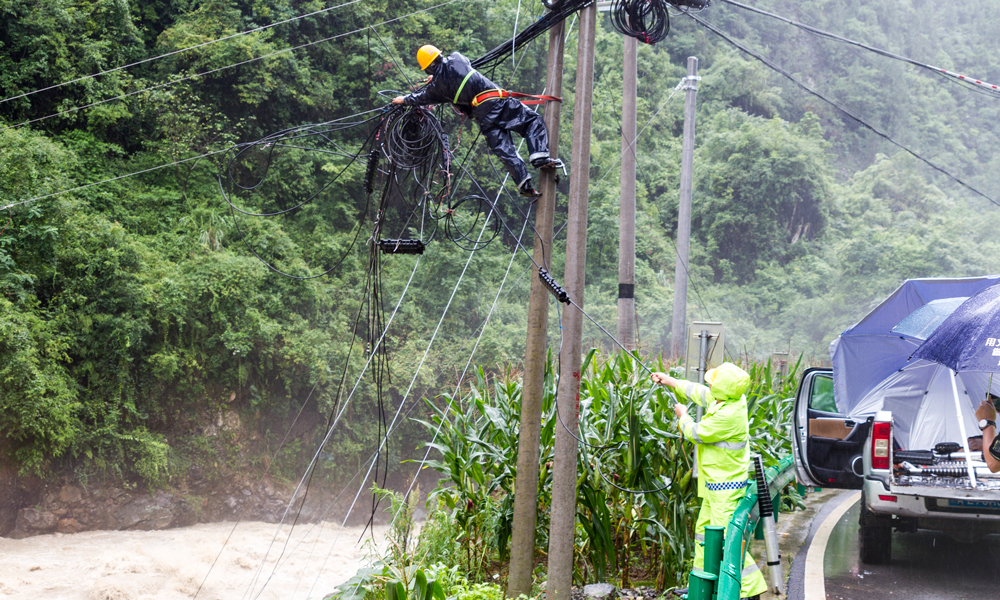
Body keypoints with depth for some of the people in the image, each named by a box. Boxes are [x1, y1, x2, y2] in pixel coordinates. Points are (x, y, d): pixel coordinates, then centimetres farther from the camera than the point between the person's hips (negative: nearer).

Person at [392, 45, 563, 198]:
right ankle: (539, 155, -15)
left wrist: (404, 100, 51)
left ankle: (524, 185, -10)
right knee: (533, 120, 8)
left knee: (505, 151, 0)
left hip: (483, 116, 0)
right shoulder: (457, 59, 13)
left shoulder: (437, 84, 10)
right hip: (497, 100, 1)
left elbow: (422, 97, 31)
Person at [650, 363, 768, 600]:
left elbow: (697, 434, -16)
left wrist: (683, 416, 4)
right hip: (715, 485, 11)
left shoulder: (730, 414, -29)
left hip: (726, 487, -11)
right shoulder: (726, 398, 0)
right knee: (704, 530, 19)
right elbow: (699, 392, 20)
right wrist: (669, 381, 26)